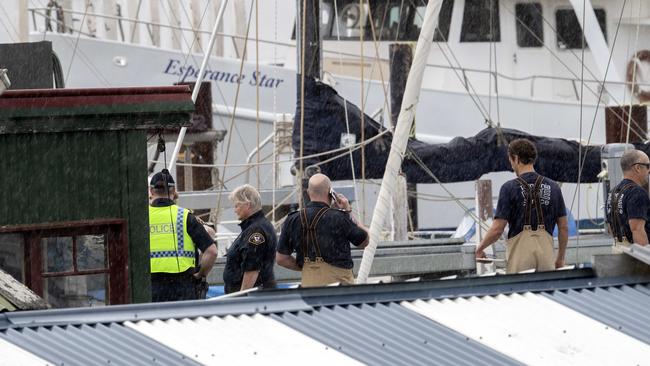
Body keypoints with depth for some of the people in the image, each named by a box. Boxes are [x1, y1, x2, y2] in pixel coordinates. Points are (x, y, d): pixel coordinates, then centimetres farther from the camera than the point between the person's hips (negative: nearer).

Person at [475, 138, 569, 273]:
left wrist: (480, 249, 10)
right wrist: (560, 259, 21)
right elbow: (564, 228, 10)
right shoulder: (553, 188, 7)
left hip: (520, 253, -3)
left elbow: (497, 229, -6)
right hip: (546, 251, 3)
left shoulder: (510, 188, -5)